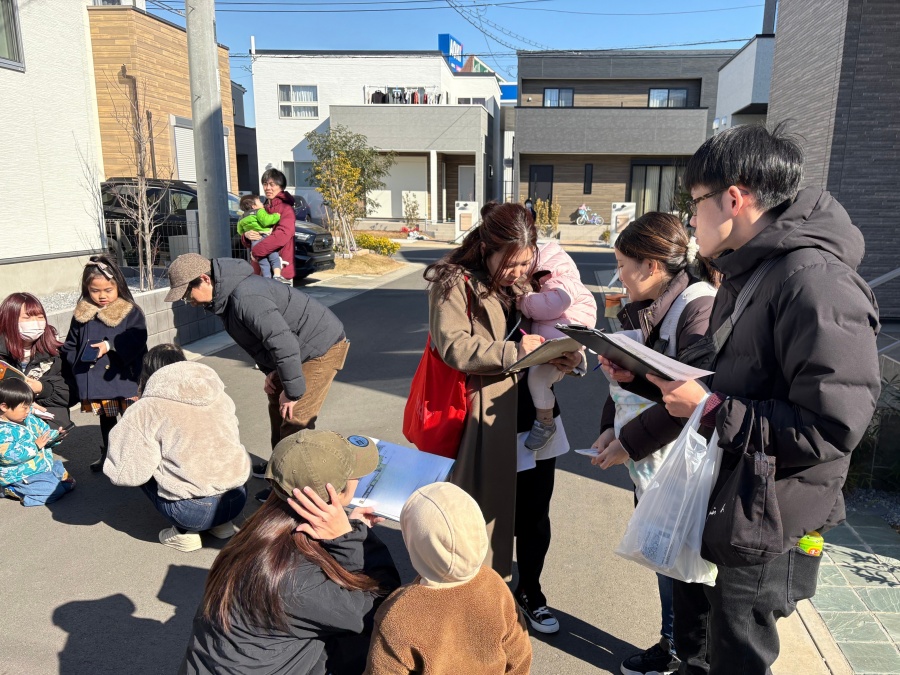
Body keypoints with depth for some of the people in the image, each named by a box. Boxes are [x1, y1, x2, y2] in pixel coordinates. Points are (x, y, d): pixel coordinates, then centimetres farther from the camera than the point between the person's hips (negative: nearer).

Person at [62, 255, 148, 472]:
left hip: (123, 378, -4)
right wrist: (77, 364, -4)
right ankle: (107, 453, 38)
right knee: (106, 419, 22)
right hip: (95, 380, 4)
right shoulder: (81, 315, 3)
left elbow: (136, 340, -18)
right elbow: (70, 346, 10)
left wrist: (110, 345, -27)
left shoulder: (130, 312, -8)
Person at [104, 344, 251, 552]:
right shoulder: (219, 395, 9)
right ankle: (221, 523, 18)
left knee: (139, 472, 18)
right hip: (237, 499, 6)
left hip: (194, 512, -5)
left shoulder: (146, 409, -5)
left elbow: (124, 474, -9)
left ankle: (185, 532, 9)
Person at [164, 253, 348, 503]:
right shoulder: (228, 293, 3)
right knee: (277, 403, 20)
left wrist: (293, 392, -25)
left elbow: (283, 342, -33)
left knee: (293, 415, -9)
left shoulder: (245, 297, -30)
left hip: (323, 347, -11)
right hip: (303, 347, 11)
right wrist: (270, 371, 9)